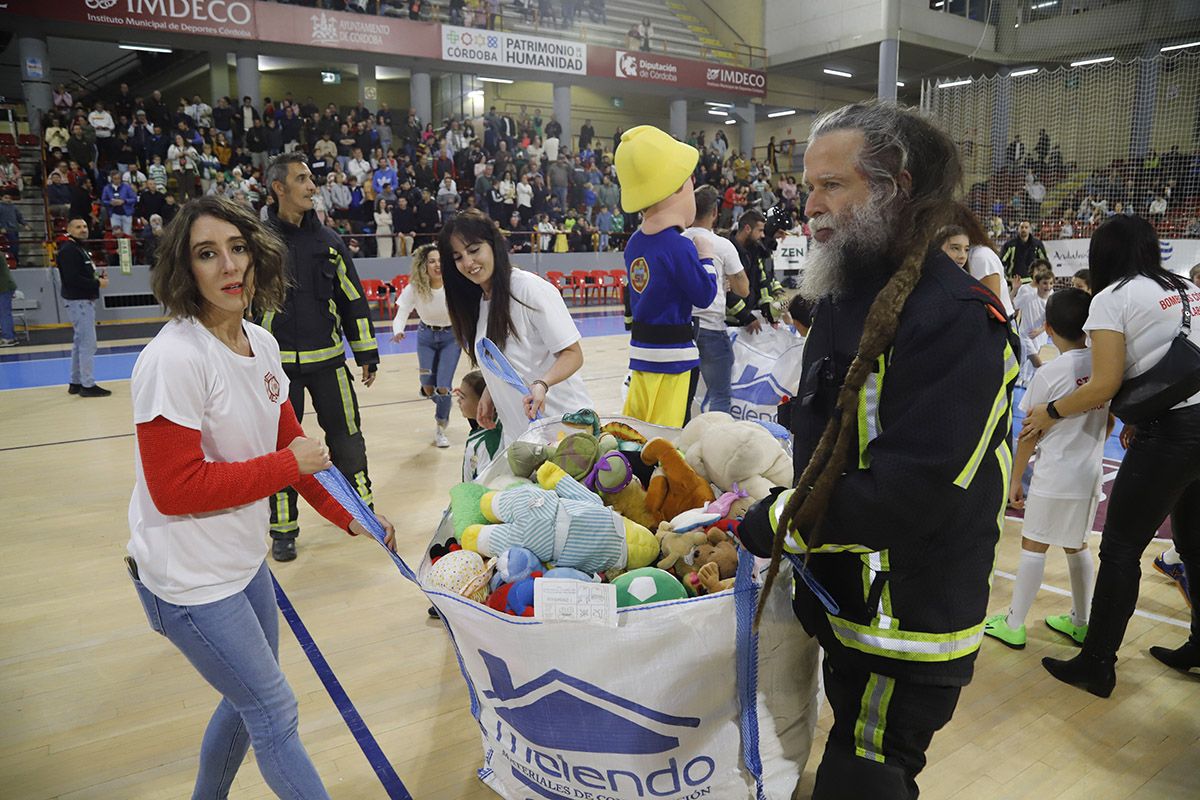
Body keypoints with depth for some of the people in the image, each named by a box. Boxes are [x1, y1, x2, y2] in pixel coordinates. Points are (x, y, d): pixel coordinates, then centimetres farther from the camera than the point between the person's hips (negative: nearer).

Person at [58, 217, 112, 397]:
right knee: (88, 343, -8)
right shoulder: (68, 250, -14)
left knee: (79, 342, 15)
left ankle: (76, 383, 23)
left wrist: (98, 277, 2)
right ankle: (88, 385, -3)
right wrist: (97, 283, -18)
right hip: (78, 301, -11)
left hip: (85, 300, 11)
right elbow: (72, 279, -23)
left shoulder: (80, 248, 17)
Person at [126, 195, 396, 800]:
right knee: (275, 713, 3)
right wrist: (289, 465, -19)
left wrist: (350, 517, 5)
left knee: (248, 700, 24)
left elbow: (293, 445, 8)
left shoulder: (260, 343, 0)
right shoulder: (173, 359, -24)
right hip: (189, 579, -8)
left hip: (244, 558, 8)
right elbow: (175, 488, -25)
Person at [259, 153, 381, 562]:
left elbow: (353, 299, 10)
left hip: (328, 359, 2)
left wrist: (367, 354, 8)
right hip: (278, 362, -2)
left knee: (347, 437, 7)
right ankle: (283, 529, 20)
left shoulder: (329, 240, 7)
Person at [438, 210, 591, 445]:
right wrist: (490, 392, 3)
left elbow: (573, 354, -16)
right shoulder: (474, 304, 8)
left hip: (562, 423, -6)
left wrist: (542, 384, -32)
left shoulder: (530, 288, -15)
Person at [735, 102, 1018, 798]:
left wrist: (775, 525, -17)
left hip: (907, 635, -8)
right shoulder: (845, 295, 7)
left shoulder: (957, 318, -24)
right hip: (845, 605, 8)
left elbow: (912, 494, -28)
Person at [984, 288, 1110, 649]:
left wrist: (1016, 480, -1)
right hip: (1091, 474, 6)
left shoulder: (1048, 373, -15)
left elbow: (1029, 436, -10)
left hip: (1053, 476, -6)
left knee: (1033, 545, 2)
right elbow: (1109, 423, 12)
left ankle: (1013, 625, 10)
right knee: (1077, 546, 18)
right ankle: (1079, 623, 29)